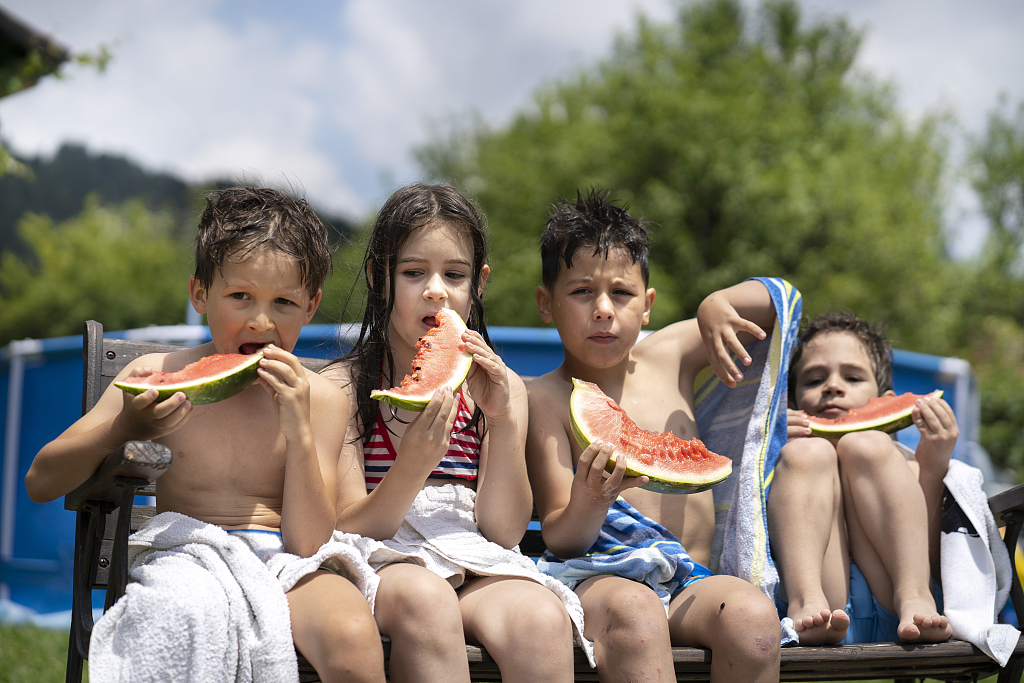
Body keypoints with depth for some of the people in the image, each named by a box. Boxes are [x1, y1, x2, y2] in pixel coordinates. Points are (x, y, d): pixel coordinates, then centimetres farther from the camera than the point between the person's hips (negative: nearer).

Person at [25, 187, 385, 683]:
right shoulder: (158, 377, 6)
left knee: (352, 637, -35)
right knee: (188, 608, -39)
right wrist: (123, 428, -13)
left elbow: (308, 544, -3)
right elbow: (40, 483, 4)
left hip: (282, 566, 1)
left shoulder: (319, 399, 6)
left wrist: (299, 430, -15)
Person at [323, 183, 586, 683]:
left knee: (541, 618, -33)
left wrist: (503, 421, -8)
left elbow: (504, 532, 4)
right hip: (382, 566, -2)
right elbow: (348, 529, -4)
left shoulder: (502, 387, 13)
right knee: (425, 600, -38)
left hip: (478, 565, 2)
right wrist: (413, 467, -23)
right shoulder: (342, 386, 4)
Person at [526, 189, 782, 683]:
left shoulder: (667, 355, 17)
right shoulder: (546, 398, 2)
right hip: (597, 578, -4)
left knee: (753, 614, -30)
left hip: (691, 582, 4)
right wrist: (591, 499, -27)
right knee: (633, 611, -40)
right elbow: (560, 538, -4)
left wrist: (718, 305, 4)